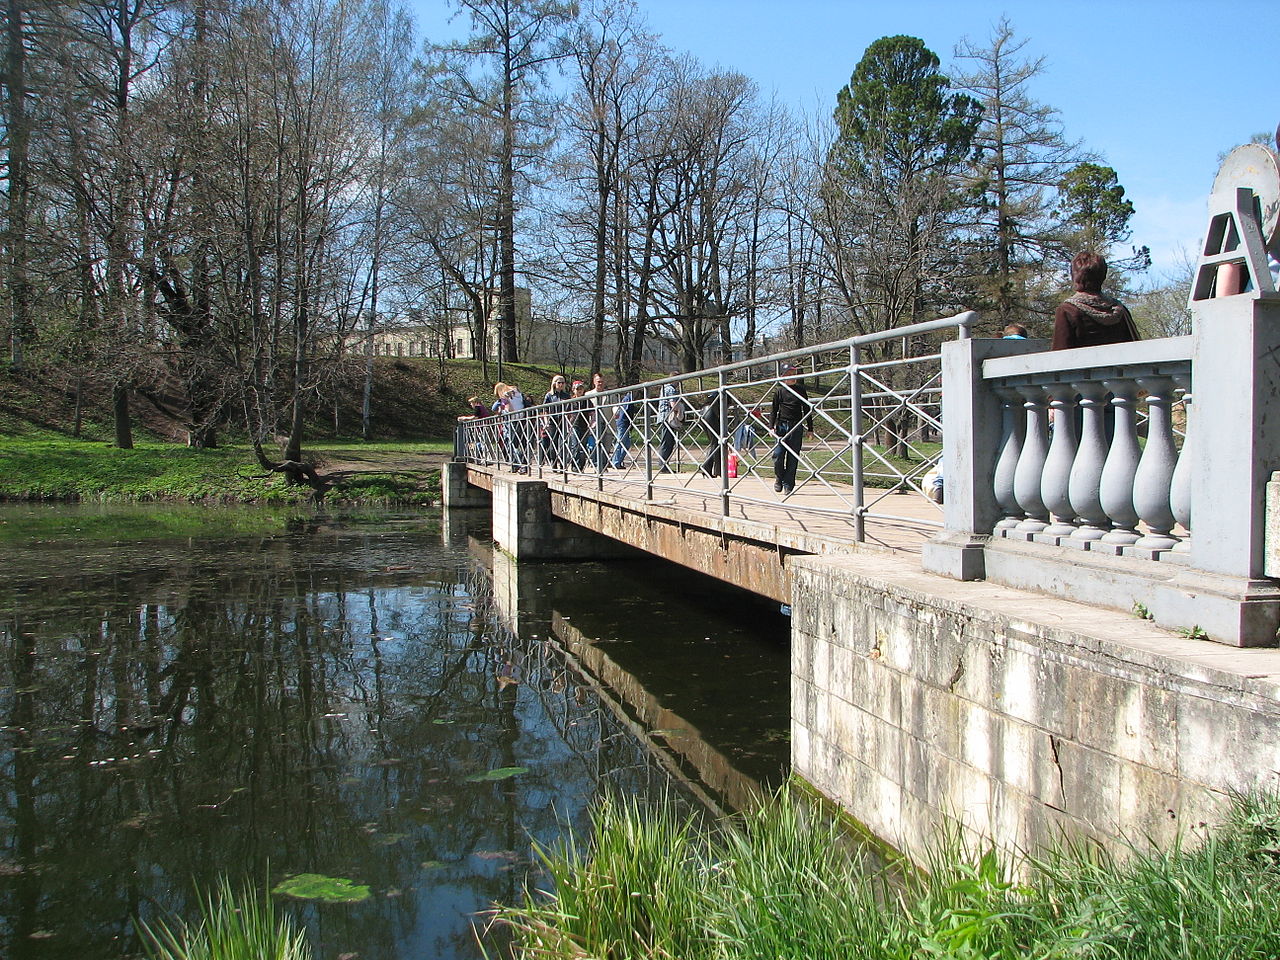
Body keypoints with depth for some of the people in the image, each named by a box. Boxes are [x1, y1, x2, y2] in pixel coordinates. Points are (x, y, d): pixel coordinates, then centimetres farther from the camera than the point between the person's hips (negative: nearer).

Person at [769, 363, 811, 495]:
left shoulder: (801, 389, 6)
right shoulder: (779, 391, 3)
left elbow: (807, 409, 12)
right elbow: (773, 409, 6)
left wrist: (809, 427, 10)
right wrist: (771, 426, -4)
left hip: (797, 426, 1)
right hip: (782, 425, -1)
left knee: (793, 457, -1)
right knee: (778, 454, -9)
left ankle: (788, 485, 6)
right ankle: (779, 478, 16)